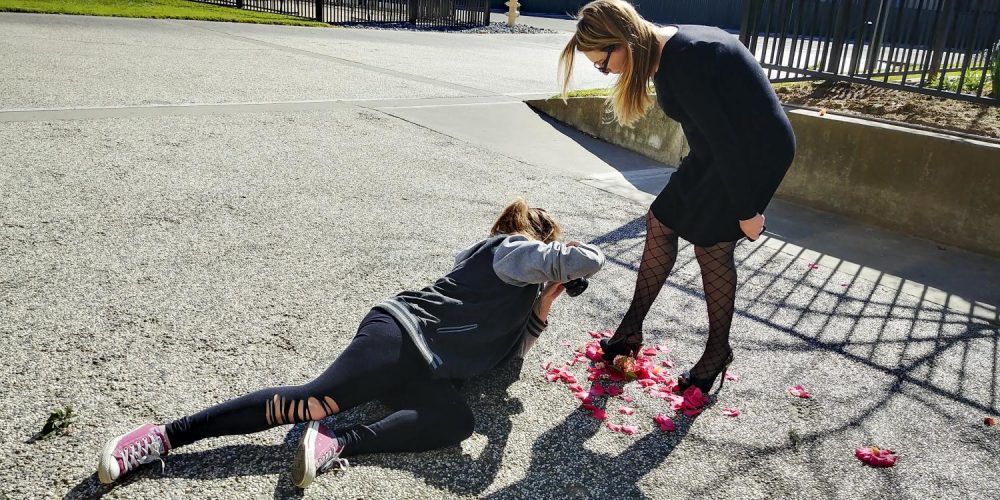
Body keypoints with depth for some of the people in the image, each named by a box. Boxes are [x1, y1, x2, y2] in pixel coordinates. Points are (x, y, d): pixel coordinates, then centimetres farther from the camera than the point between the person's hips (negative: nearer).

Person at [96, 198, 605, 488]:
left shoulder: (519, 286, 31)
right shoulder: (513, 248, 3)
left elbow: (509, 348, 30)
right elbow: (585, 261, -11)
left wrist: (544, 302, 21)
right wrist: (577, 252, 14)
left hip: (425, 372, 8)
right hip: (401, 333, -8)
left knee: (457, 422, -22)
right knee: (316, 399, -26)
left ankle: (337, 443, -29)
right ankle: (165, 435, -18)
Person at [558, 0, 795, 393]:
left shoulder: (682, 64, -28)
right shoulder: (668, 48, 2)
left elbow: (724, 139, -25)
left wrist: (745, 210, -18)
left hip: (756, 151, -9)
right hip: (727, 147, 9)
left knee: (712, 245, -1)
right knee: (661, 221, 9)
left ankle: (718, 351, 20)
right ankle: (631, 329, 21)